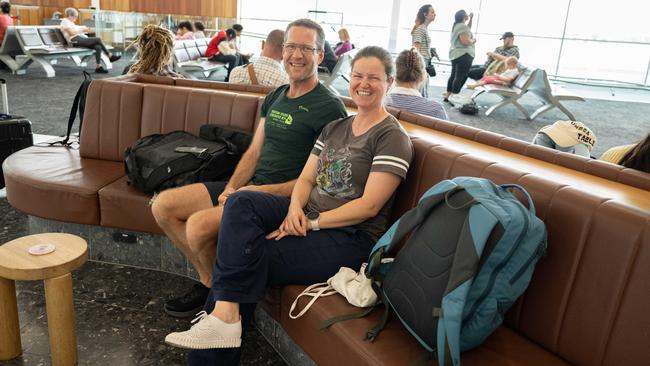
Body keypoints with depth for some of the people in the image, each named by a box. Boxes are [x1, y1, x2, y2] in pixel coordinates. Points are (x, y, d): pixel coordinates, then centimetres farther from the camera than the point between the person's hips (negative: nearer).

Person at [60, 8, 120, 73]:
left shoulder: (70, 22, 29)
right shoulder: (65, 21, -2)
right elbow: (72, 33, -14)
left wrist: (84, 29, 7)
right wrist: (82, 30, -8)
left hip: (80, 39, 10)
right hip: (75, 41, -10)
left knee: (98, 47, -16)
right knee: (98, 39, -20)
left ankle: (98, 67, -24)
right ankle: (110, 56, -8)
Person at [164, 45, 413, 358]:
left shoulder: (392, 138, -6)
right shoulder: (335, 128, 17)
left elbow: (369, 205, -14)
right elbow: (306, 179, 12)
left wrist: (312, 223, -16)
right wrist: (295, 209, -10)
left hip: (350, 236, -6)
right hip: (308, 215, 7)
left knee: (252, 260, -21)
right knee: (241, 202, -20)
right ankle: (223, 315, -25)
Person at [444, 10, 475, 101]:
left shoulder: (457, 25, 17)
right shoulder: (462, 26, -15)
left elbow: (467, 30, 34)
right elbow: (465, 41, -25)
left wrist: (471, 18, 26)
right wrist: (473, 40, -7)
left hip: (455, 54, 11)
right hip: (463, 55, -11)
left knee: (453, 75, 14)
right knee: (461, 77, -11)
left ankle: (448, 95, 18)